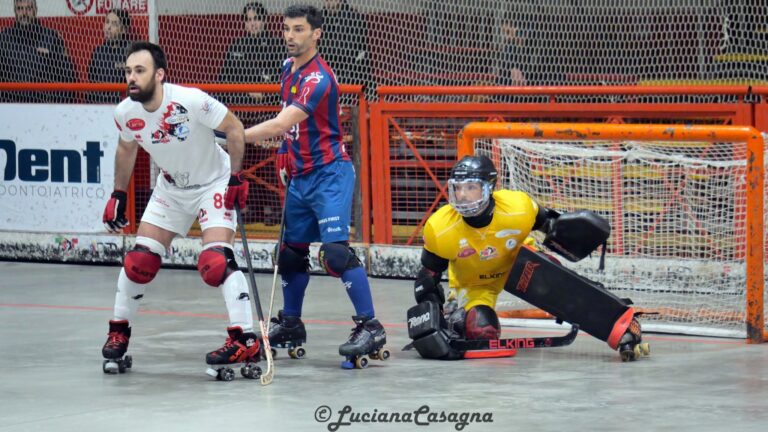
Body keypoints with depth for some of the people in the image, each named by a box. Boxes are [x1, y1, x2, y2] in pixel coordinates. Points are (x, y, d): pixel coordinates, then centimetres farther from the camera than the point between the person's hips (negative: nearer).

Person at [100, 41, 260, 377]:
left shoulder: (190, 101, -31)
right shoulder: (126, 113, -12)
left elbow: (234, 128, -18)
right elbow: (127, 149, 10)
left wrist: (237, 178, -18)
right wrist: (118, 195, 12)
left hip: (214, 183, -5)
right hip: (171, 188, 5)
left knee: (215, 260, -22)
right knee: (140, 260, 1)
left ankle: (245, 341, -20)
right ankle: (118, 333, 21)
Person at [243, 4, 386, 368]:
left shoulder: (318, 79, -20)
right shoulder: (289, 68, 9)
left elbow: (282, 123, -30)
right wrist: (286, 153, 15)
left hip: (329, 174, -9)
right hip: (300, 175, 9)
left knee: (336, 250, -19)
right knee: (291, 251, 14)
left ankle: (370, 327, -18)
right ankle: (290, 325, 28)